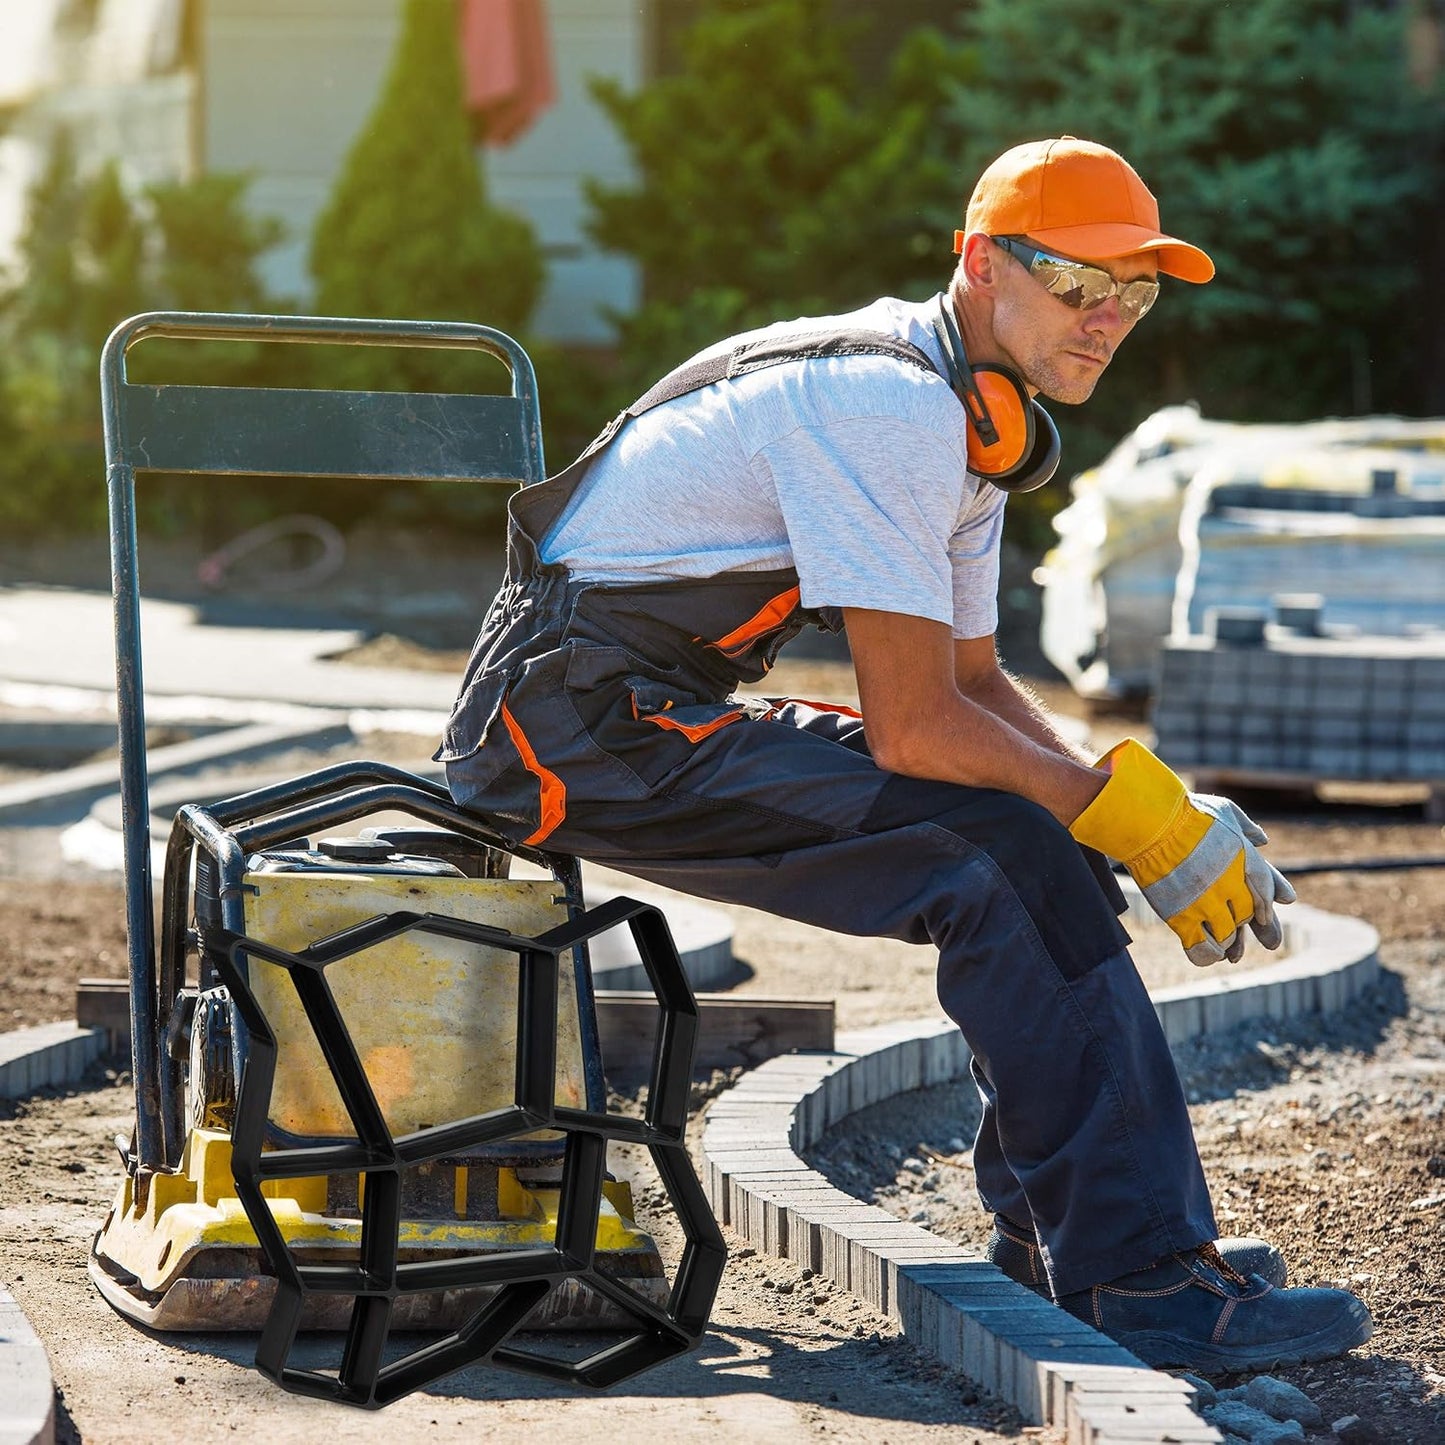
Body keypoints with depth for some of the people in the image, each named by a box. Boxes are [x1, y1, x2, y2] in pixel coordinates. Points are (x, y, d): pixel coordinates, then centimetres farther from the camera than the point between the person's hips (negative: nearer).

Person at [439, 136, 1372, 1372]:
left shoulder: (972, 416, 11)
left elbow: (973, 681, 17)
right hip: (578, 729, -10)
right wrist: (1122, 808, -11)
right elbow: (913, 726, -23)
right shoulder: (887, 405, -20)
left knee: (1045, 840, 6)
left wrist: (1151, 807, 2)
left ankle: (1054, 1237, 8)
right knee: (1006, 855, -21)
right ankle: (1138, 1280, -19)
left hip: (671, 717, 10)